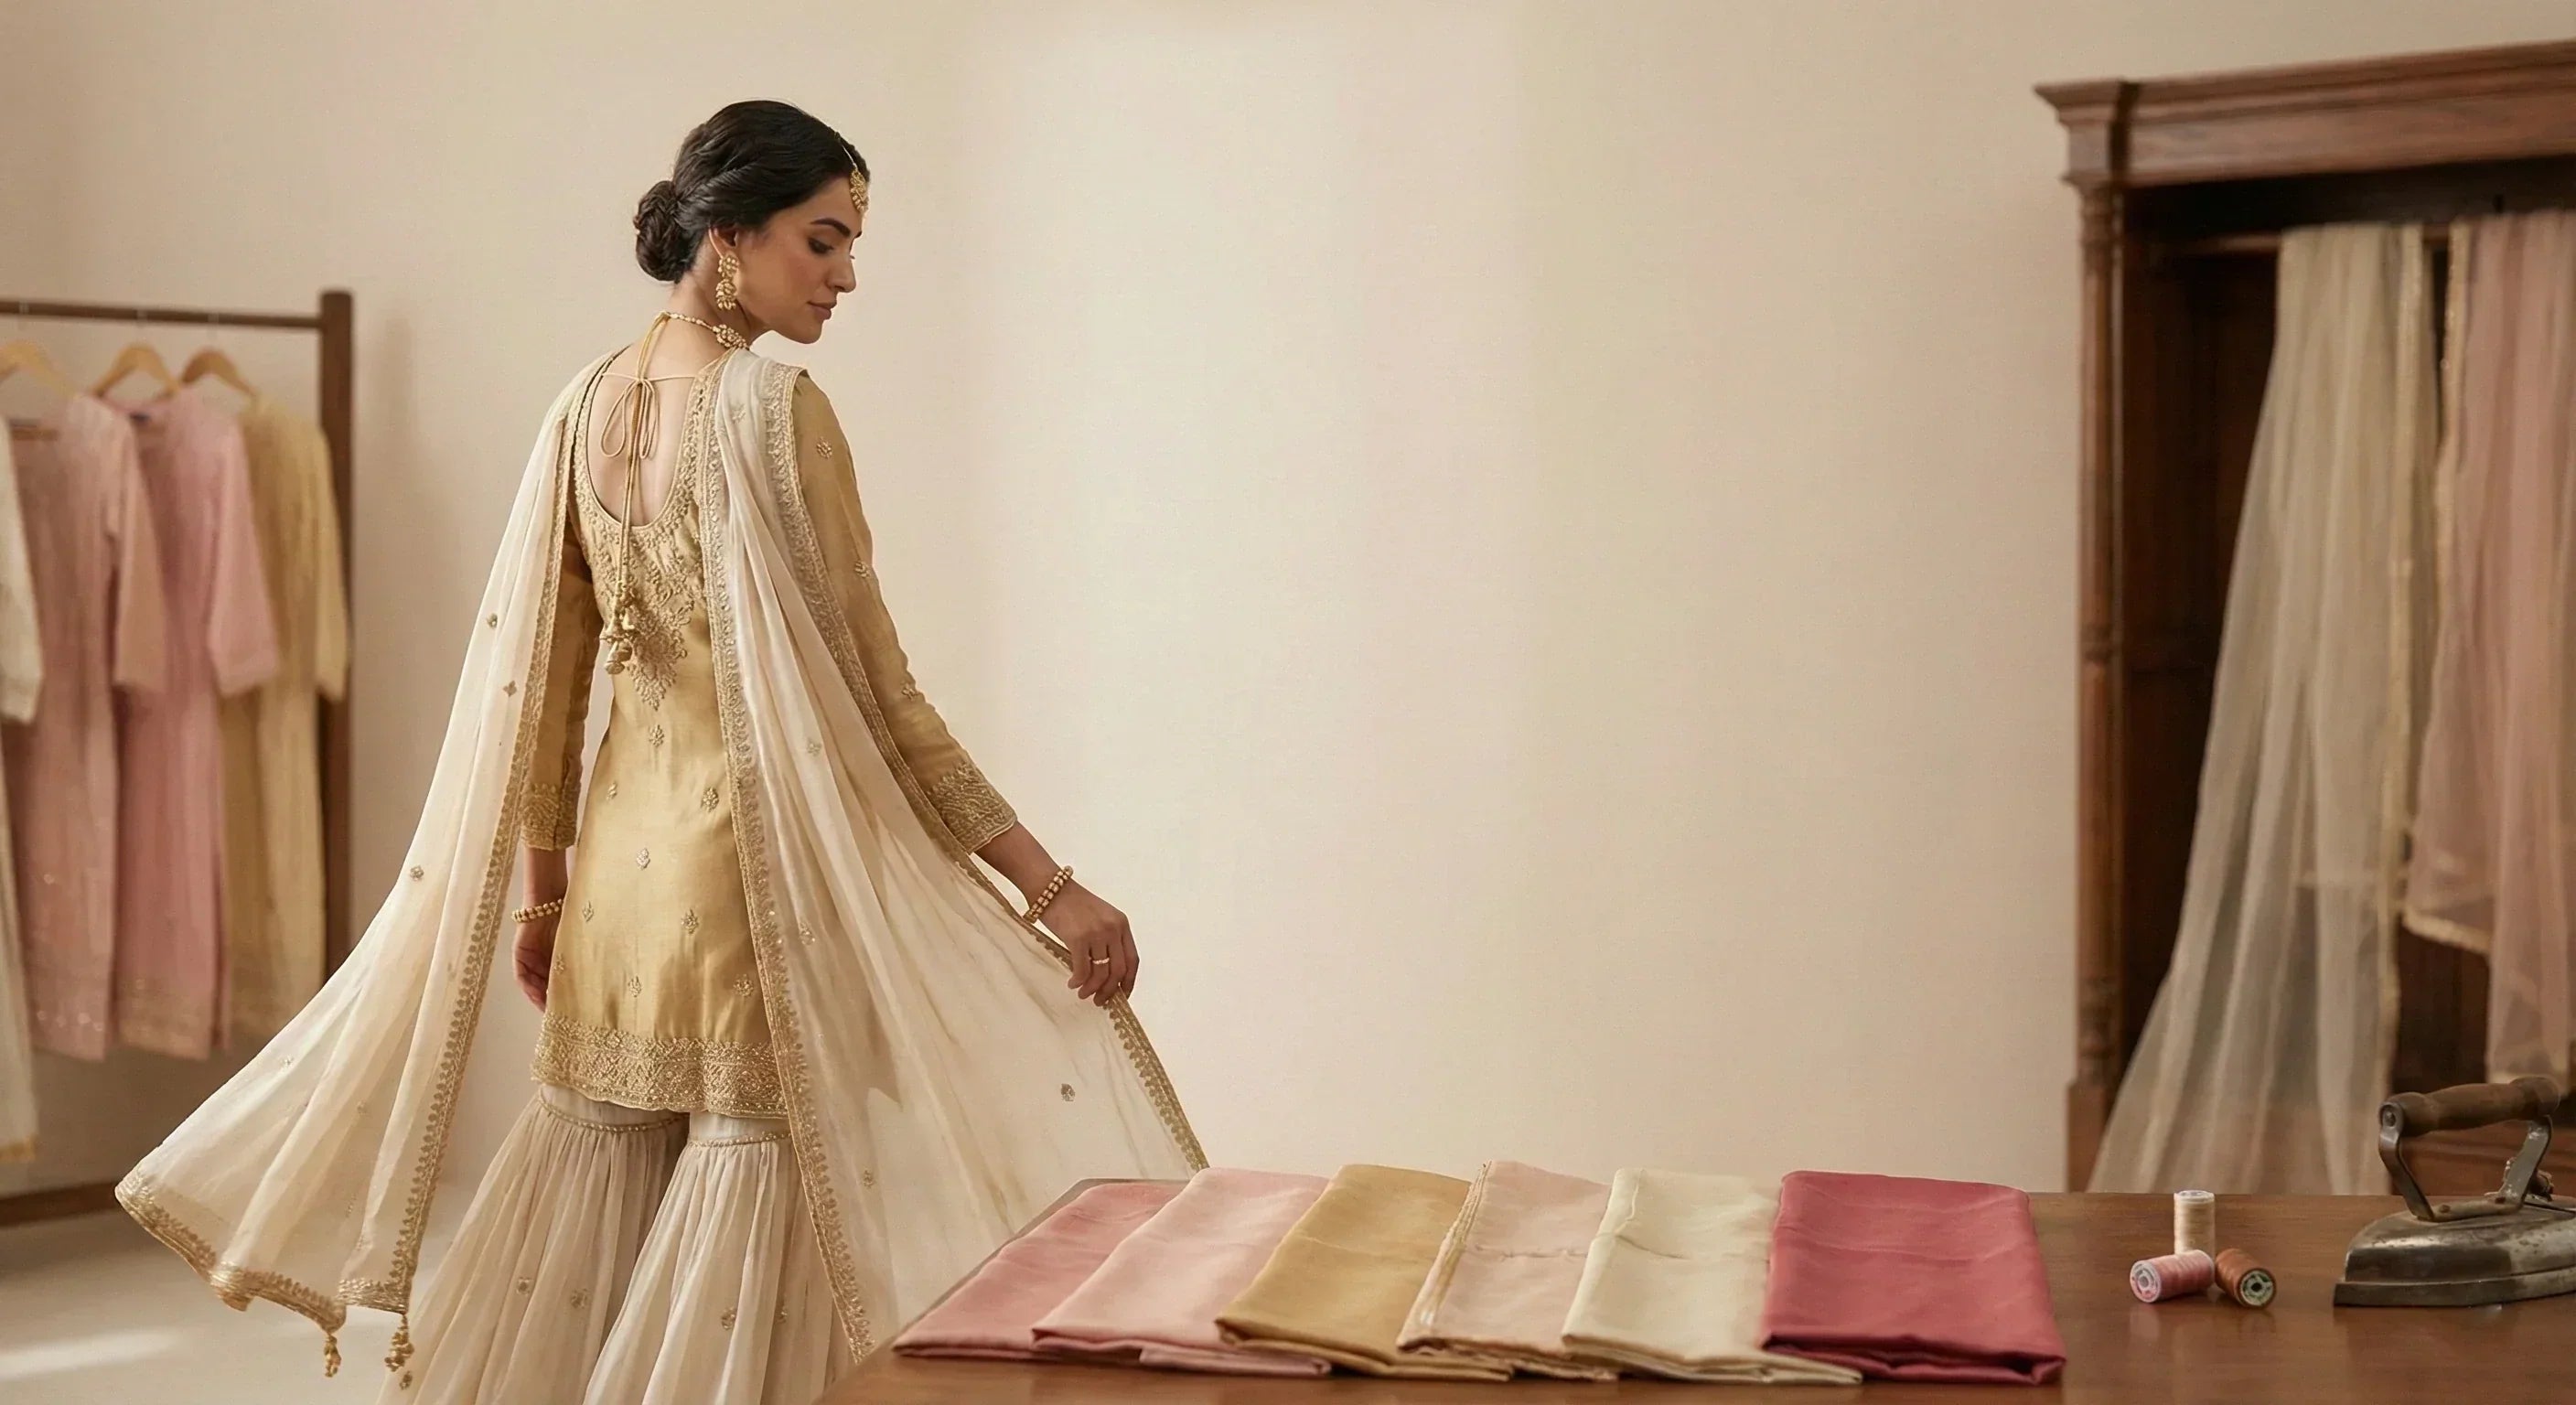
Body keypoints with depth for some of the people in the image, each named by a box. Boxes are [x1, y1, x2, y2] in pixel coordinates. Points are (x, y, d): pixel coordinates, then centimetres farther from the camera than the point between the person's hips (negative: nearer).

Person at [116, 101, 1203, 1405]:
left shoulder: (586, 405, 6)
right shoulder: (773, 404, -14)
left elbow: (536, 674, 10)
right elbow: (870, 692, -15)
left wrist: (542, 887, 21)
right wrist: (1051, 886, -12)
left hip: (621, 856, 7)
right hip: (757, 861, -7)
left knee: (596, 1203, 17)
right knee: (744, 1211, 3)